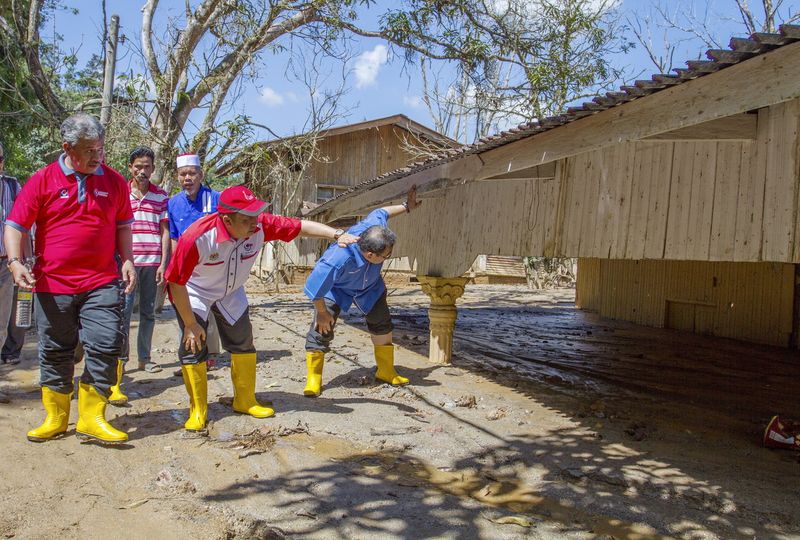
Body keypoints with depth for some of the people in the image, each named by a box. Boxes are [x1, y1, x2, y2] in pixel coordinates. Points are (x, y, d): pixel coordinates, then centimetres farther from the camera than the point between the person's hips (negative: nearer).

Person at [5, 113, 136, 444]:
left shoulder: (114, 181, 6)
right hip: (53, 283, 0)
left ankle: (91, 418, 7)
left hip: (102, 283, 1)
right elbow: (15, 225, 0)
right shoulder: (43, 180, -1)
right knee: (54, 351, 10)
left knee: (105, 345, -5)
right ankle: (55, 419, 25)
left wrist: (127, 261, 2)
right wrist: (15, 261, -14)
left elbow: (123, 226, 15)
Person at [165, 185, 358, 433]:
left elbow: (300, 226, -21)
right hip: (194, 293, -4)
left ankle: (245, 401, 26)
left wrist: (337, 234, -34)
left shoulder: (260, 226, -29)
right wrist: (190, 324, -23)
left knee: (243, 342, 7)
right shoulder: (196, 237, -39)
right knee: (193, 345, -12)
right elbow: (176, 282, -30)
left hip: (230, 293, 5)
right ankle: (197, 411, 4)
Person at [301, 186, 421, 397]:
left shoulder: (375, 227, -33)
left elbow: (381, 212, -7)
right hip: (336, 288, -6)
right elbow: (315, 287, -35)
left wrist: (406, 206, 3)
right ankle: (313, 380, 1)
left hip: (369, 286, 6)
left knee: (382, 324, 11)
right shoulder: (338, 260, -48)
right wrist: (322, 312, -21)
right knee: (322, 328, -14)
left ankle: (386, 372, 28)